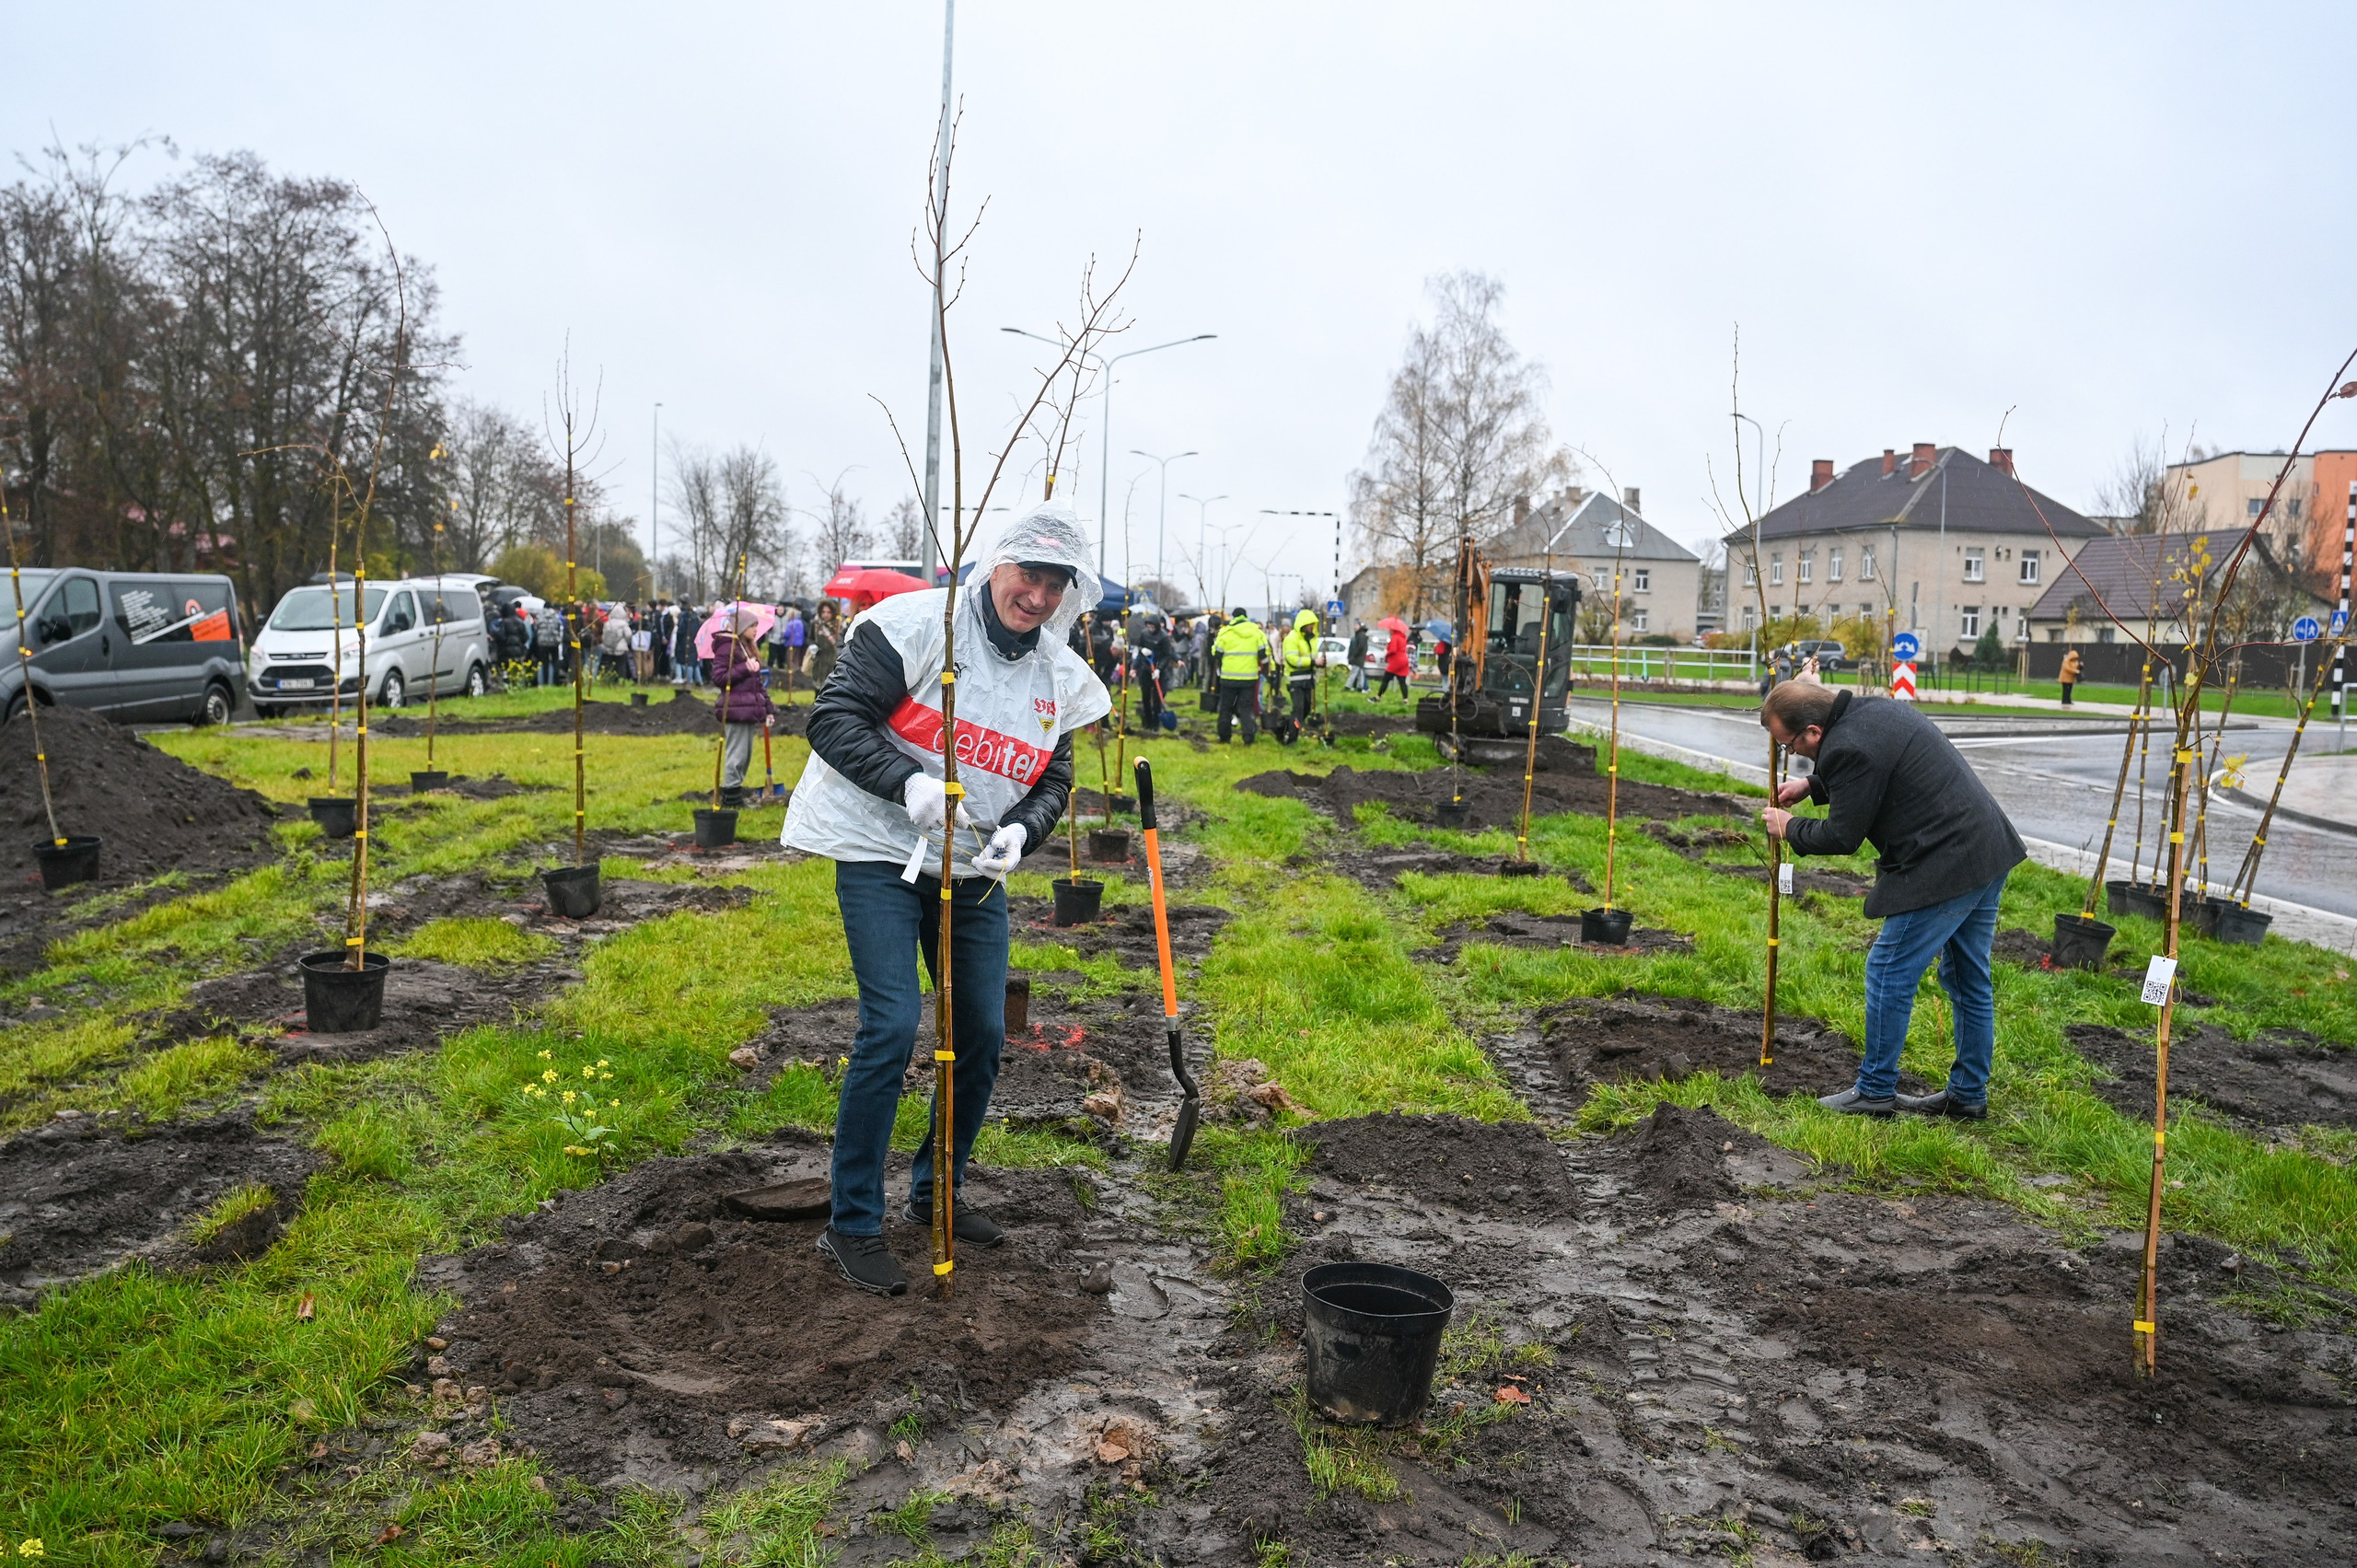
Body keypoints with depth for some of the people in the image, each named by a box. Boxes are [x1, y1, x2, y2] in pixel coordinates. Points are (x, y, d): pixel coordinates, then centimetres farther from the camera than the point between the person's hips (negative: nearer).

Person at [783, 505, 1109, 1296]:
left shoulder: (1061, 677, 5)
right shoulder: (914, 625, -13)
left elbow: (1052, 782, 9)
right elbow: (834, 718, -14)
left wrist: (1020, 829, -13)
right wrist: (909, 785, -28)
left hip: (976, 870, 6)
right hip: (881, 855, -6)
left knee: (984, 1032, 9)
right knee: (891, 1027, -13)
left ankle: (937, 1191, 32)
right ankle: (852, 1223, 1)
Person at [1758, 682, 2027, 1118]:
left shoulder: (1847, 748, -20)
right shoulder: (1877, 707, 12)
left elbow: (1842, 837, -11)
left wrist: (1790, 829, 6)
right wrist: (1813, 785, 25)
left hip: (1944, 867, -11)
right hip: (1991, 850, 11)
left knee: (1889, 973, 1)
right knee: (1969, 979, 17)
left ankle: (1875, 1090, 11)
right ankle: (1969, 1094, 27)